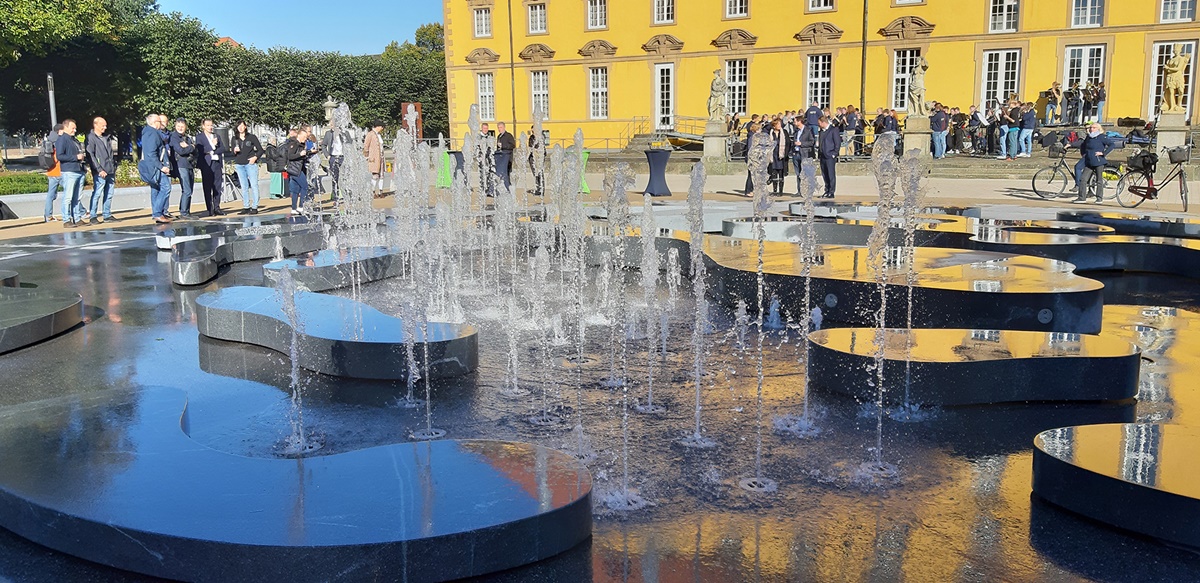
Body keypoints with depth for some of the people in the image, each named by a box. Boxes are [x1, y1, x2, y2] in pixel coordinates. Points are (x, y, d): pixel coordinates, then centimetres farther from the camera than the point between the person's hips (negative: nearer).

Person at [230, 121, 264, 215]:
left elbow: (260, 150, 4)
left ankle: (254, 207, -3)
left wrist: (255, 157, -11)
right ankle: (246, 207, 8)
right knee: (244, 187, 5)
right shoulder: (234, 139, 11)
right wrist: (235, 151, -8)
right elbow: (233, 153, 14)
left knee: (254, 185, -5)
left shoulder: (252, 137, 2)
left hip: (250, 164, -3)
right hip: (239, 165, 3)